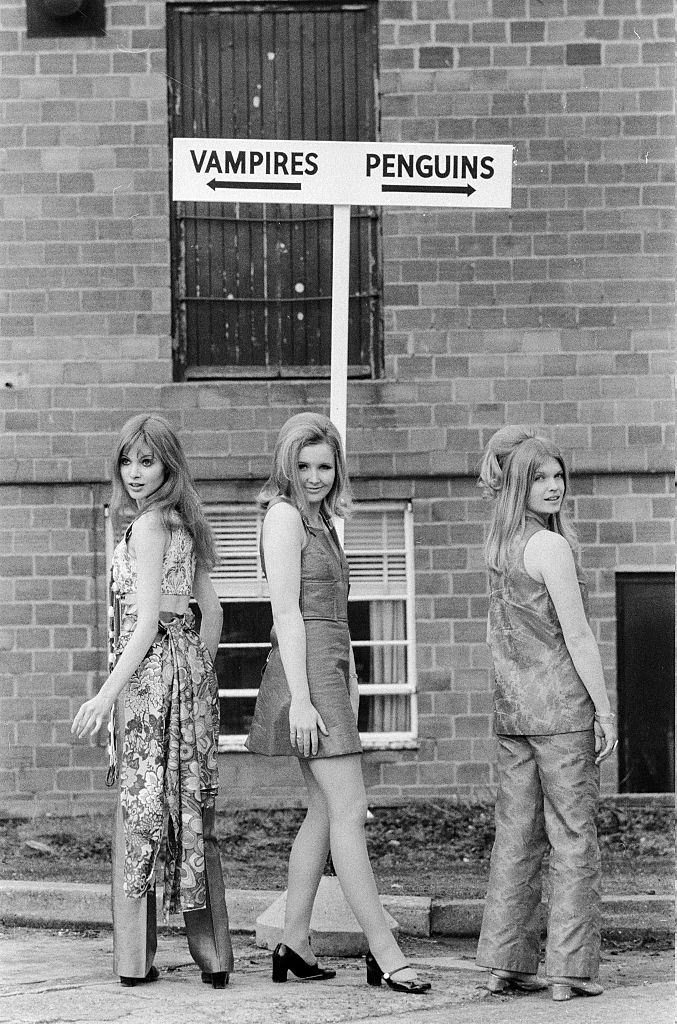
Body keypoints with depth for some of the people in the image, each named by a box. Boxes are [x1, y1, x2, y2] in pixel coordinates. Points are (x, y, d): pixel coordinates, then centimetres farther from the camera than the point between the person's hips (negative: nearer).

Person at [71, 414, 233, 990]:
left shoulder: (147, 525, -10)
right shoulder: (185, 524, 15)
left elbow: (147, 620, -16)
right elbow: (212, 611, 18)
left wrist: (108, 693, -17)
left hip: (153, 667, -8)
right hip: (192, 665, 8)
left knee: (142, 809, -3)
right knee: (193, 810, 9)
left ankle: (136, 958, 0)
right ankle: (212, 953, 10)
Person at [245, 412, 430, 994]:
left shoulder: (320, 520, 20)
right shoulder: (284, 514, -8)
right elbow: (286, 612, -15)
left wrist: (350, 682, 17)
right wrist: (299, 700, -19)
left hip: (330, 669, 10)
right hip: (307, 672, -10)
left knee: (325, 812, 10)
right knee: (350, 810, -10)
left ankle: (294, 947, 15)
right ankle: (384, 953, -9)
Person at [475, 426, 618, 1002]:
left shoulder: (499, 545, 9)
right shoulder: (551, 546, -12)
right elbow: (577, 636, -13)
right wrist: (605, 710, -8)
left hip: (511, 709, 7)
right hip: (561, 704, -7)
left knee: (516, 836, 10)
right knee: (575, 837, -1)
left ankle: (506, 963, 12)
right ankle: (569, 970, -1)